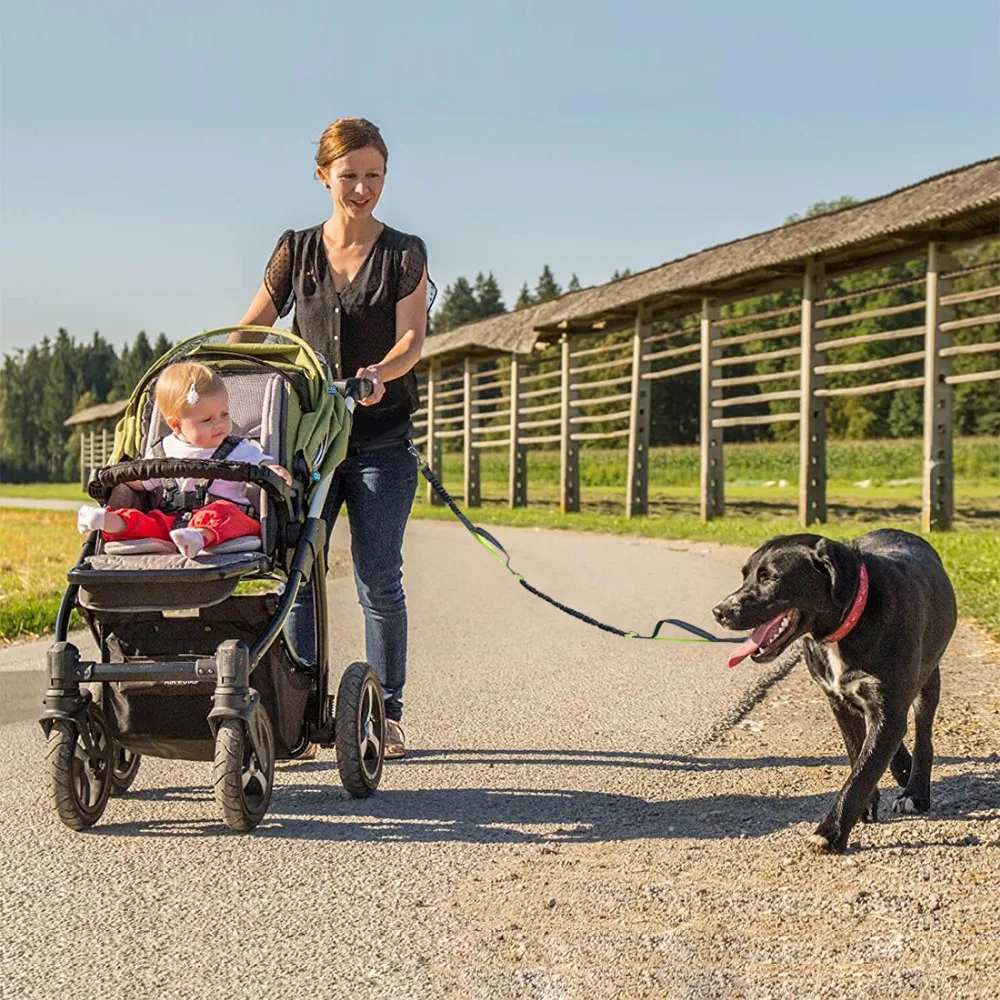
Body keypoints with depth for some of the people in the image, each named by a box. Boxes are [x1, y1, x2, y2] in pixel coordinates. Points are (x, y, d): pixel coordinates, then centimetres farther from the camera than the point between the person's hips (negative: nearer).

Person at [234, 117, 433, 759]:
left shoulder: (404, 254, 3)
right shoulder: (296, 250, 9)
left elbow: (412, 339, -8)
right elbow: (252, 329, 9)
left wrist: (379, 373, -29)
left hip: (382, 441, -2)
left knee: (379, 579, -2)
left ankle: (388, 716, 11)